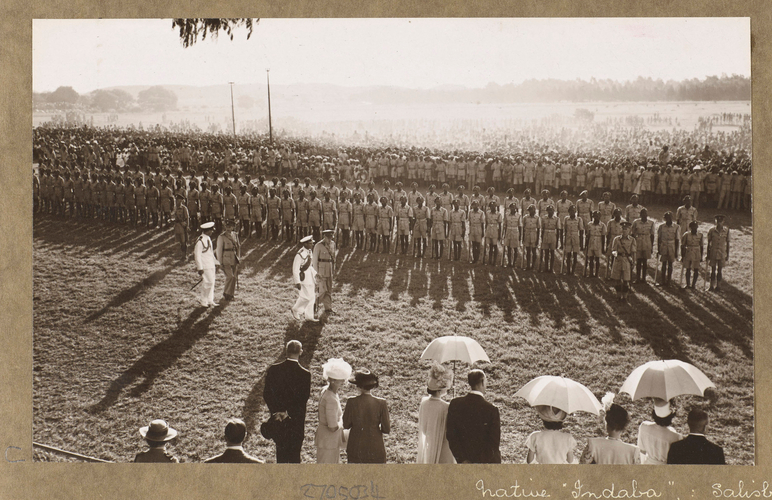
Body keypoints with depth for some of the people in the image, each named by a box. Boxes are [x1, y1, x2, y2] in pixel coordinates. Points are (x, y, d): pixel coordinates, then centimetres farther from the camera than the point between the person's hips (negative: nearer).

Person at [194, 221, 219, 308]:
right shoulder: (200, 241, -17)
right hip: (205, 266, -9)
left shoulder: (208, 239, 13)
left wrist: (216, 262, 23)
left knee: (211, 283, 10)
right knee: (208, 282, -10)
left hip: (211, 265, 9)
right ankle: (202, 300, 3)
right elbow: (197, 255, -17)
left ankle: (210, 300, 18)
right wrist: (200, 268, -19)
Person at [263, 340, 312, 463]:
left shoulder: (273, 369, -6)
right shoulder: (305, 374, -12)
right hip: (296, 421, -2)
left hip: (277, 419, 2)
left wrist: (276, 412, -8)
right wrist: (288, 413, -12)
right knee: (295, 454, 9)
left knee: (281, 453, 14)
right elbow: (303, 399, -15)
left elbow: (266, 394, -6)